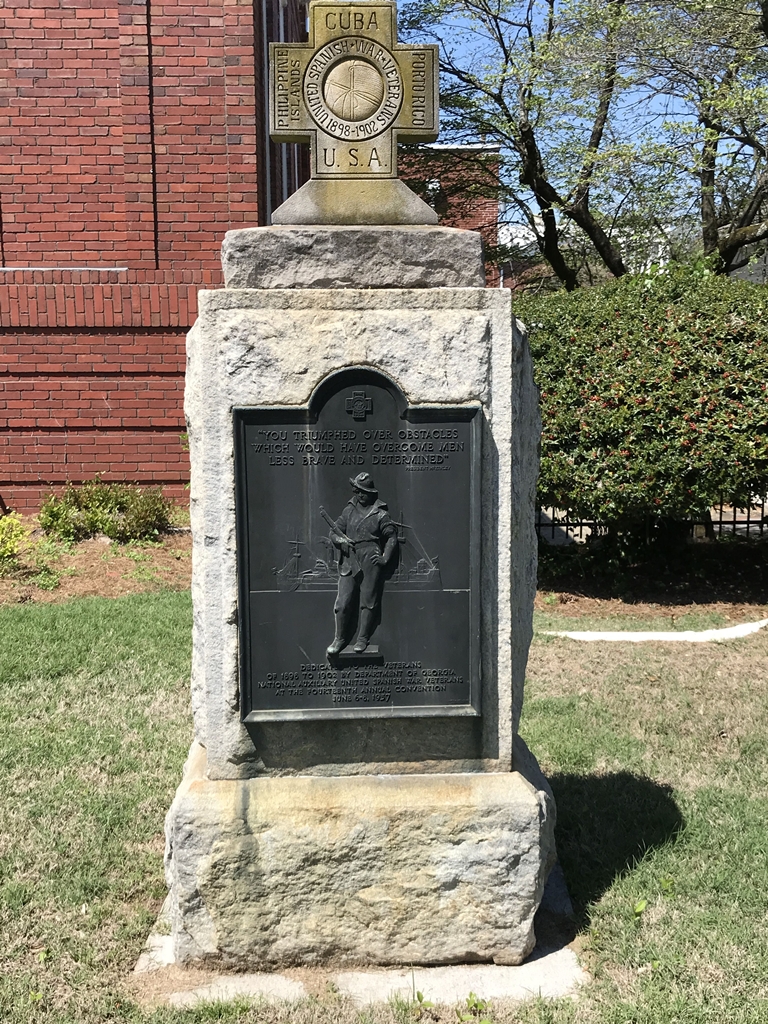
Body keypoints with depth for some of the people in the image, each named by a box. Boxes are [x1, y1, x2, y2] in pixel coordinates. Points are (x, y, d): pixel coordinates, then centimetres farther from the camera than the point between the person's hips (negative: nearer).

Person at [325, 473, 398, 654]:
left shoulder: (380, 514, 2)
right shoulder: (349, 510, 12)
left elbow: (392, 537, 4)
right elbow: (334, 531, 13)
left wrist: (385, 558, -5)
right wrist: (340, 539, -9)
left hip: (371, 564, -3)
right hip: (349, 563, 3)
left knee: (368, 602, 2)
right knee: (342, 603, -1)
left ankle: (363, 639, 13)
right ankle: (340, 639, 10)